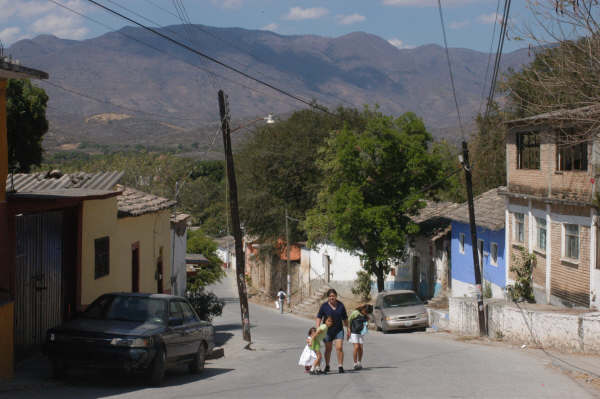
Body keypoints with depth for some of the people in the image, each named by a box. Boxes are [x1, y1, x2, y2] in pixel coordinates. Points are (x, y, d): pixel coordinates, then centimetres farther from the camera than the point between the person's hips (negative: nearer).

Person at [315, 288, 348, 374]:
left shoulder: (341, 305, 0)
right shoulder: (324, 306, -6)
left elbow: (345, 318, 8)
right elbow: (319, 317, -7)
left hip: (339, 330, 0)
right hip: (328, 330, 0)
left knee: (339, 348, -12)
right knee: (328, 349, 12)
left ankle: (340, 366, -7)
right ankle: (327, 366, 29)